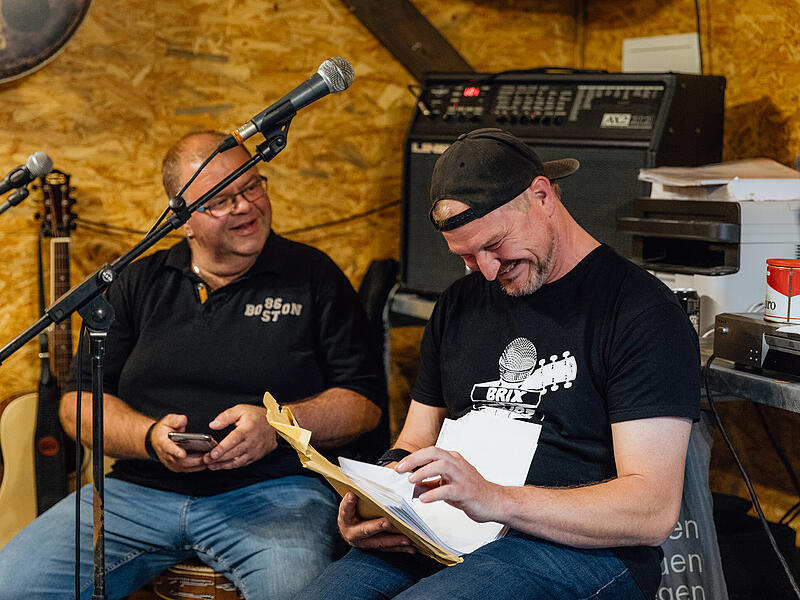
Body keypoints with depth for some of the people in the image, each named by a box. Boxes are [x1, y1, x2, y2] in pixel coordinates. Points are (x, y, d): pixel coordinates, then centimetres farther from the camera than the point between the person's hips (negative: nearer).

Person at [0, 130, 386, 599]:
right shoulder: (139, 284, 14)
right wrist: (150, 437, -10)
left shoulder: (313, 276, 8)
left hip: (275, 491, -3)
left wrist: (278, 424, -15)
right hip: (140, 488, 3)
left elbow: (367, 401, 3)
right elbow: (80, 401, 11)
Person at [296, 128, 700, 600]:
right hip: (443, 539, 6)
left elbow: (654, 511, -14)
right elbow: (416, 442, 23)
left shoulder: (643, 313, -5)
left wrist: (496, 500, -25)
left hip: (580, 549, -6)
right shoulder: (460, 305, 18)